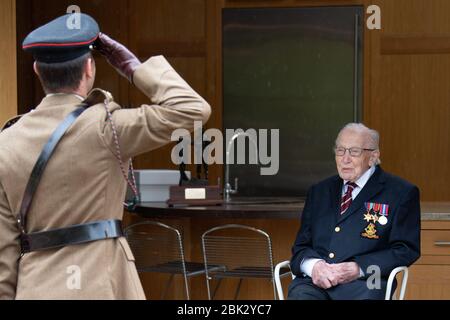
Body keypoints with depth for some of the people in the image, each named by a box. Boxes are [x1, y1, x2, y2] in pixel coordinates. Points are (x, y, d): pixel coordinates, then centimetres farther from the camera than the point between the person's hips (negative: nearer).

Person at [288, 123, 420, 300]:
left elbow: (406, 250, 2)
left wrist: (358, 268, -11)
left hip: (363, 282, -2)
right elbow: (301, 245, 19)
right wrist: (314, 265, -6)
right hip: (314, 281, 2)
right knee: (299, 294, -32)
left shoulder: (401, 193, 9)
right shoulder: (319, 191, 23)